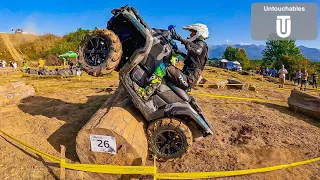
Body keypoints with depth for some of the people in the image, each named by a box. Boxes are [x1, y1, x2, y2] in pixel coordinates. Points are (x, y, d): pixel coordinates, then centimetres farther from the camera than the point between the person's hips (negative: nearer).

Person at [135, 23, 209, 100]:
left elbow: (196, 50, -34)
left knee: (163, 67, -26)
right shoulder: (199, 45, 22)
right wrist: (179, 52, 30)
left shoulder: (201, 43, -7)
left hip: (187, 80, -11)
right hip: (188, 77, 11)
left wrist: (180, 39, -37)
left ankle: (146, 93, -32)